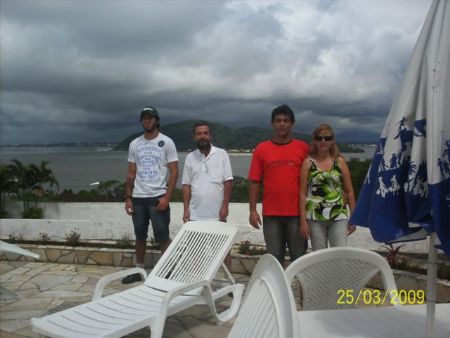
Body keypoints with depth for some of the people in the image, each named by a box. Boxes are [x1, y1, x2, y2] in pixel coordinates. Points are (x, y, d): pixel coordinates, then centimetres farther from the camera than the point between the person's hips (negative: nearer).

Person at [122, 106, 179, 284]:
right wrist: (128, 198, 6)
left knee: (162, 238, -2)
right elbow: (131, 173, 12)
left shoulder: (166, 142, -3)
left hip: (158, 197, -4)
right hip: (138, 198, 5)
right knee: (140, 236, 15)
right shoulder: (134, 144, 9)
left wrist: (166, 197, -14)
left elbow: (174, 172, -6)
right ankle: (139, 270, 27)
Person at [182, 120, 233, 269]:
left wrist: (225, 206, -11)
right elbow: (186, 185, 6)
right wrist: (186, 209, 0)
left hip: (217, 213, -2)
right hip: (195, 215, 3)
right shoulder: (190, 157, 6)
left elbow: (228, 182, -5)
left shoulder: (221, 154, -2)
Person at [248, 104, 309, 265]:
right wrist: (253, 210, -2)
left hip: (297, 213, 0)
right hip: (271, 214, 1)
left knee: (299, 258, 7)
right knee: (274, 258, 10)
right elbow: (254, 182, 3)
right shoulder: (261, 149, 4)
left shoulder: (303, 148, 3)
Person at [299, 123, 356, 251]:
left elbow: (349, 191, 8)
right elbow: (303, 193, 1)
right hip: (315, 217, 0)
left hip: (339, 216, 0)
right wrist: (303, 220, -4)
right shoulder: (308, 162, 3)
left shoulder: (340, 161, 5)